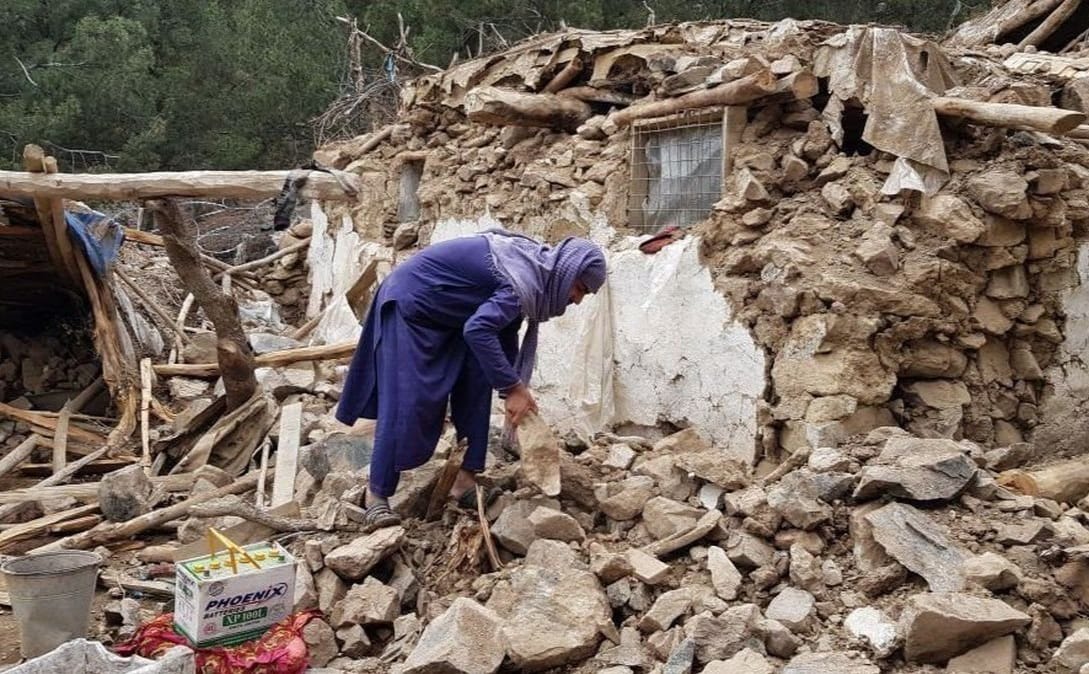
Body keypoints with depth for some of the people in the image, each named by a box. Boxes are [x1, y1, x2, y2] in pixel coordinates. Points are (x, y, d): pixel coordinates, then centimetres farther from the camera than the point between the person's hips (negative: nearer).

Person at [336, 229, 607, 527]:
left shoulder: (530, 263, 2)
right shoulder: (525, 281, -28)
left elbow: (505, 330, 10)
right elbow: (478, 330, -39)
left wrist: (515, 388, 5)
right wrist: (512, 387, -32)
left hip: (442, 314, 10)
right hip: (409, 304, -10)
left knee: (475, 385, 0)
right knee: (407, 401, -12)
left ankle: (465, 479, 2)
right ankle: (377, 492, -2)